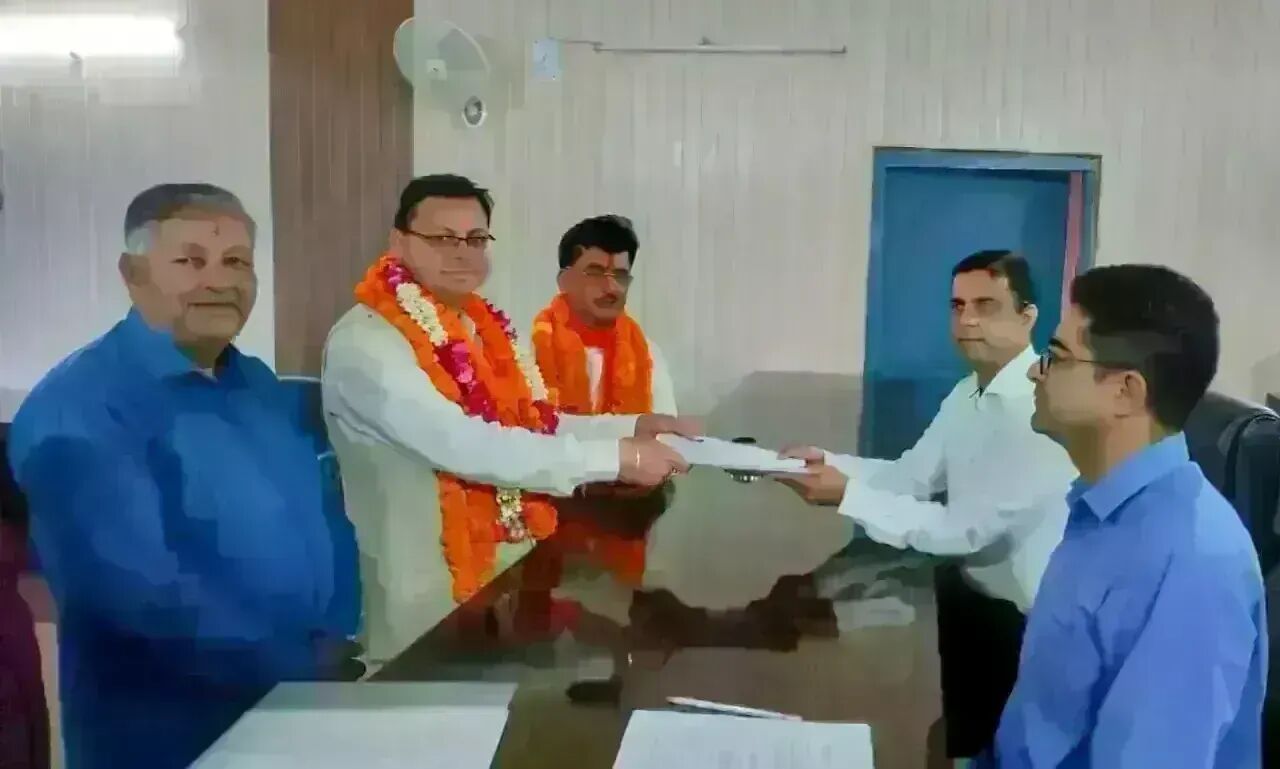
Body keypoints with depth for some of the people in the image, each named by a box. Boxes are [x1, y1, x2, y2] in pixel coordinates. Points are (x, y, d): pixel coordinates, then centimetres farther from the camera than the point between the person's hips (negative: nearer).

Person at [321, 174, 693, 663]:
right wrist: (615, 458, -27)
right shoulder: (364, 342, -19)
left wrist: (630, 427, -3)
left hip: (511, 571, 8)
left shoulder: (482, 328, 7)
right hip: (430, 601, -8)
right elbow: (461, 445, -30)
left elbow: (534, 426, 12)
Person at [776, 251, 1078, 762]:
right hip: (968, 596, 9)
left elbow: (967, 528, -32)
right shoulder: (967, 394, 4)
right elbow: (911, 477, 5)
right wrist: (830, 463, -13)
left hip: (1021, 621, -9)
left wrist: (848, 497, -34)